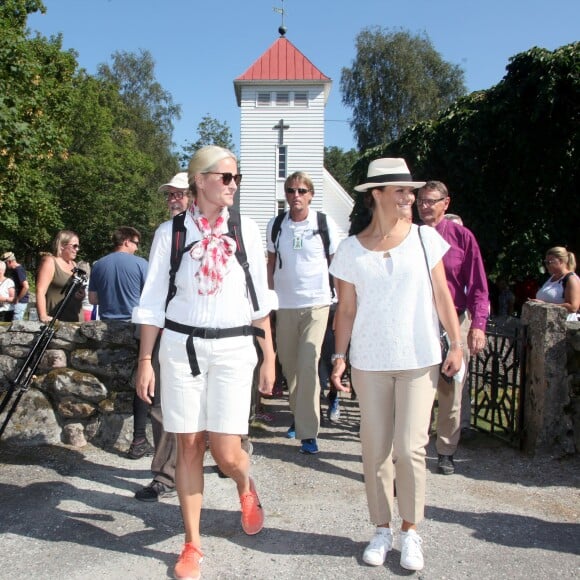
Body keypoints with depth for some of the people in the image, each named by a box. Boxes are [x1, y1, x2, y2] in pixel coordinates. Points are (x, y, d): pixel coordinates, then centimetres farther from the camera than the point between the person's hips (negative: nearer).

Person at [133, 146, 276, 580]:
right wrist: (145, 360, 0)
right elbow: (153, 301, 3)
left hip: (234, 348, 0)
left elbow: (260, 299, 8)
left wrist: (269, 357, 7)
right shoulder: (171, 232, 1)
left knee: (226, 451, -4)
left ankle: (247, 487, 33)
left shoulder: (247, 230, 4)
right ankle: (192, 543, 23)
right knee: (189, 445, 6)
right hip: (181, 346, 0)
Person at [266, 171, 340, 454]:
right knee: (288, 364, 12)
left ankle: (308, 433, -4)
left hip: (316, 303, -3)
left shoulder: (325, 224, -2)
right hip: (284, 305, 3)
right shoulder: (275, 225, 5)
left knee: (308, 366, -11)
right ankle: (299, 414, 34)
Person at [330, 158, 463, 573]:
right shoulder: (351, 250, 0)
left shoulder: (425, 238, 1)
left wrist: (457, 343, 0)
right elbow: (346, 310, 3)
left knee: (410, 447, -2)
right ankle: (382, 530, 24)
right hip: (369, 362, 1)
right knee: (376, 449, 7)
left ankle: (411, 531, 18)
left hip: (420, 360, 0)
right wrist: (339, 356, -3)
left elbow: (441, 295, 4)